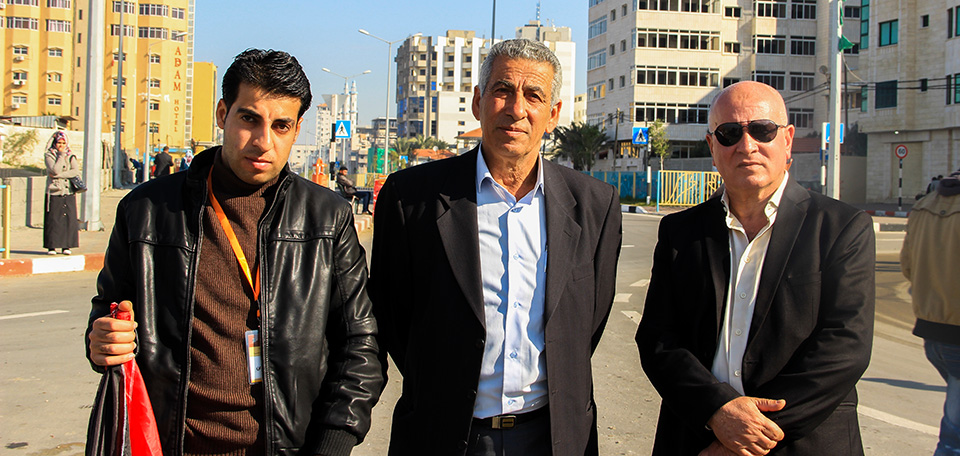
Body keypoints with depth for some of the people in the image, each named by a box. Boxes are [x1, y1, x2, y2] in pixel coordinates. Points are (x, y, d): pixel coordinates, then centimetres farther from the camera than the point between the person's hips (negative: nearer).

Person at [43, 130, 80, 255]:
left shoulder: (71, 156, 11)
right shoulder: (49, 156, 3)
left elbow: (76, 171, -6)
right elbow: (55, 170, -14)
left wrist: (58, 175, -13)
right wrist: (61, 155, -9)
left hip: (68, 192, 2)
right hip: (54, 192, -2)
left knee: (69, 218, -1)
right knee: (53, 219, -3)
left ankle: (66, 246, 6)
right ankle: (51, 246, 3)